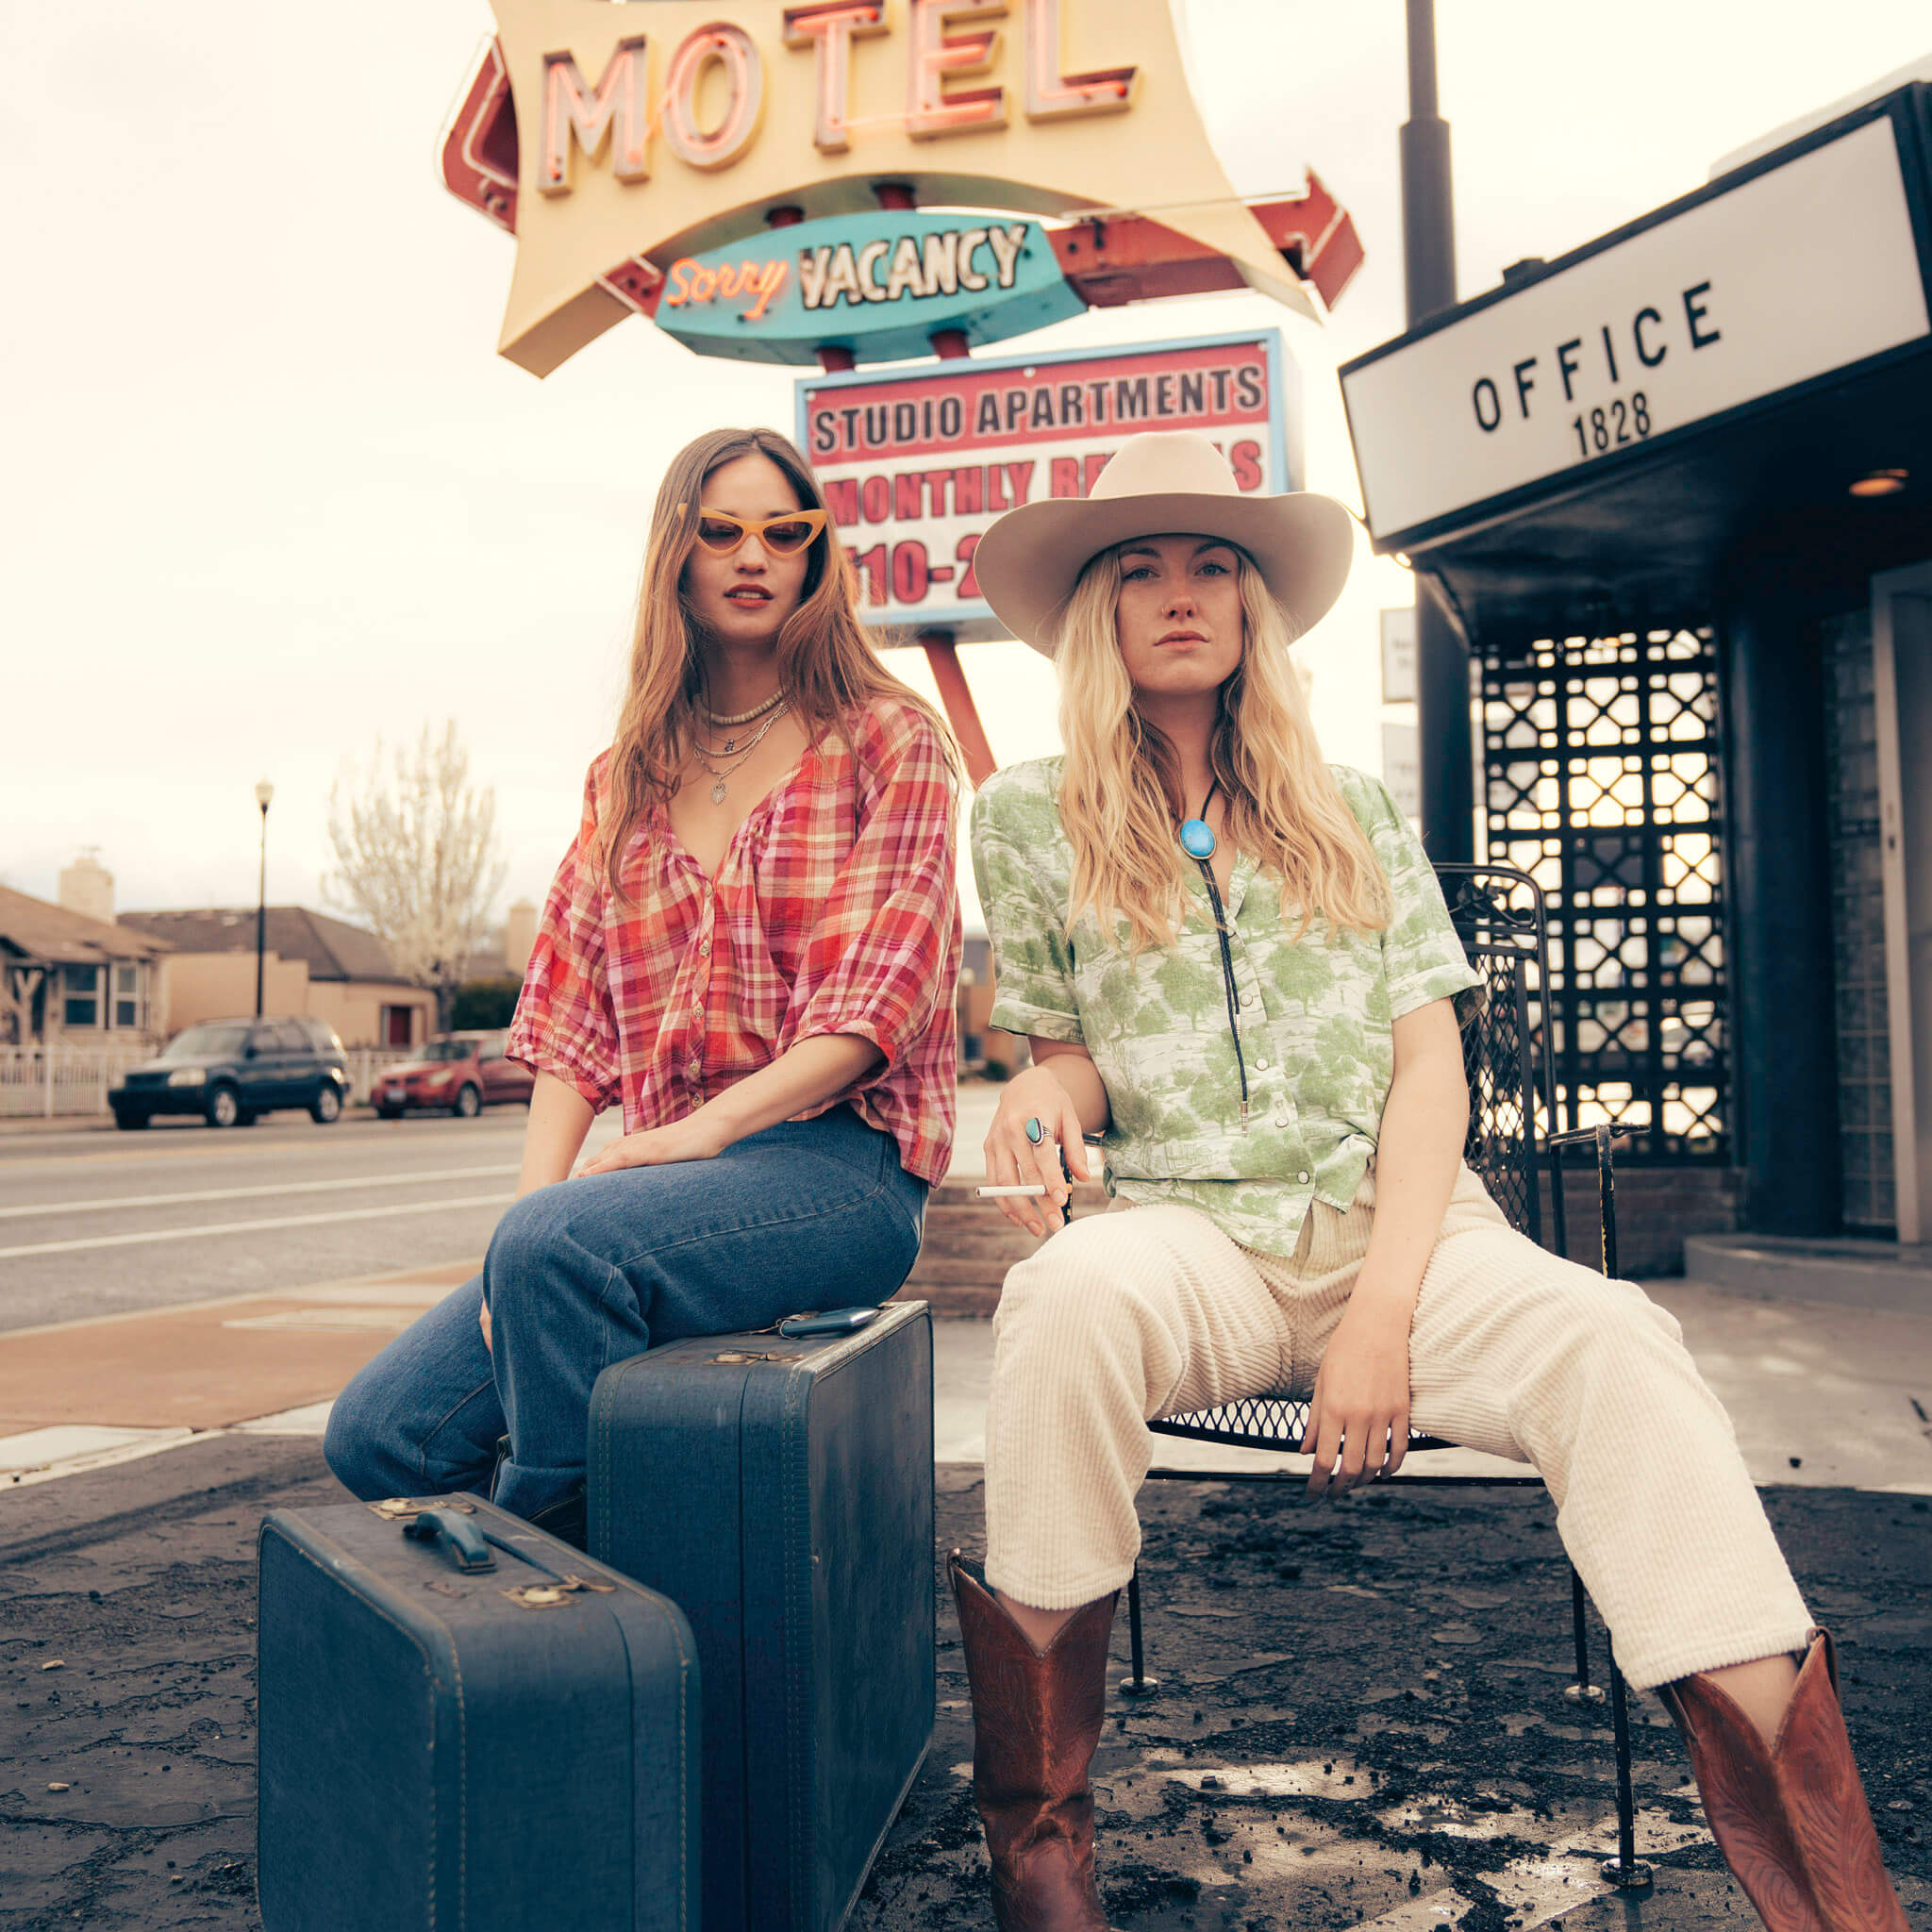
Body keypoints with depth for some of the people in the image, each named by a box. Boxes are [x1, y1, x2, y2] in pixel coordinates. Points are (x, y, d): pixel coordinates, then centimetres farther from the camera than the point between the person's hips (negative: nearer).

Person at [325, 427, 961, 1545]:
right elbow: (571, 1021, 11)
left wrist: (695, 1133, -19)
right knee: (379, 1433, -11)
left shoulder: (890, 740, 4)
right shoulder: (627, 781, 18)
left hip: (841, 1163, -5)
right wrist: (535, 1195, -6)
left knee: (559, 1241, -33)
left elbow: (880, 1000, -8)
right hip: (672, 1178, 5)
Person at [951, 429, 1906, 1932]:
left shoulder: (1353, 814, 14)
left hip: (1399, 1229, 2)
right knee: (1072, 1294, -37)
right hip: (1189, 1232, -1)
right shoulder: (1029, 817, 12)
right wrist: (1044, 1093, -13)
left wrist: (1383, 1313, -11)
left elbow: (1429, 1067, 5)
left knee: (1609, 1341, -30)